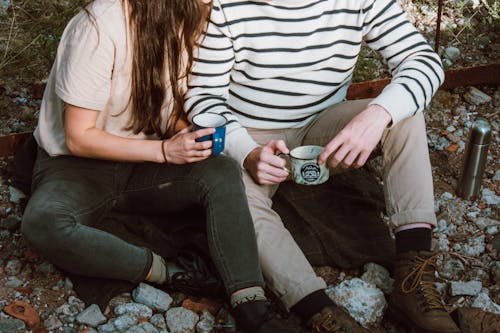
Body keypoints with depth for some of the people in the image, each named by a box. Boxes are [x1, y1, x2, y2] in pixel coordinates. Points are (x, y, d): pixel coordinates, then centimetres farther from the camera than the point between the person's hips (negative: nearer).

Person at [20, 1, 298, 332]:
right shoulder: (101, 27, -24)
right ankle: (163, 272, -23)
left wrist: (191, 139, -12)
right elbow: (78, 138, -19)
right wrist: (164, 150, -25)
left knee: (223, 173, -23)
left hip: (142, 162, 5)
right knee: (44, 223, -37)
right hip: (76, 164, -5)